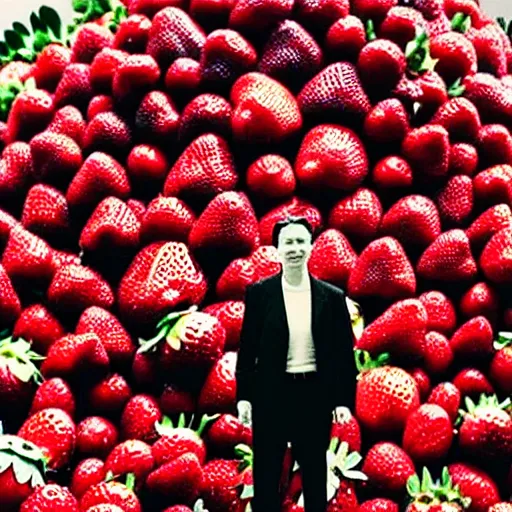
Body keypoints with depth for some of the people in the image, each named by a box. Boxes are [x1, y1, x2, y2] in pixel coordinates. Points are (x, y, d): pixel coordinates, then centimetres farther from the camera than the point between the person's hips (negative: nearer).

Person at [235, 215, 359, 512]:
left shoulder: (333, 297, 1)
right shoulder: (259, 293, -1)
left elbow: (344, 352, 2)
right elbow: (248, 347, 1)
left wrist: (344, 400, -3)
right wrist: (243, 396, -4)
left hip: (315, 395, 1)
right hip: (271, 395, -1)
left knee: (315, 477, 12)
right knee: (266, 478, 8)